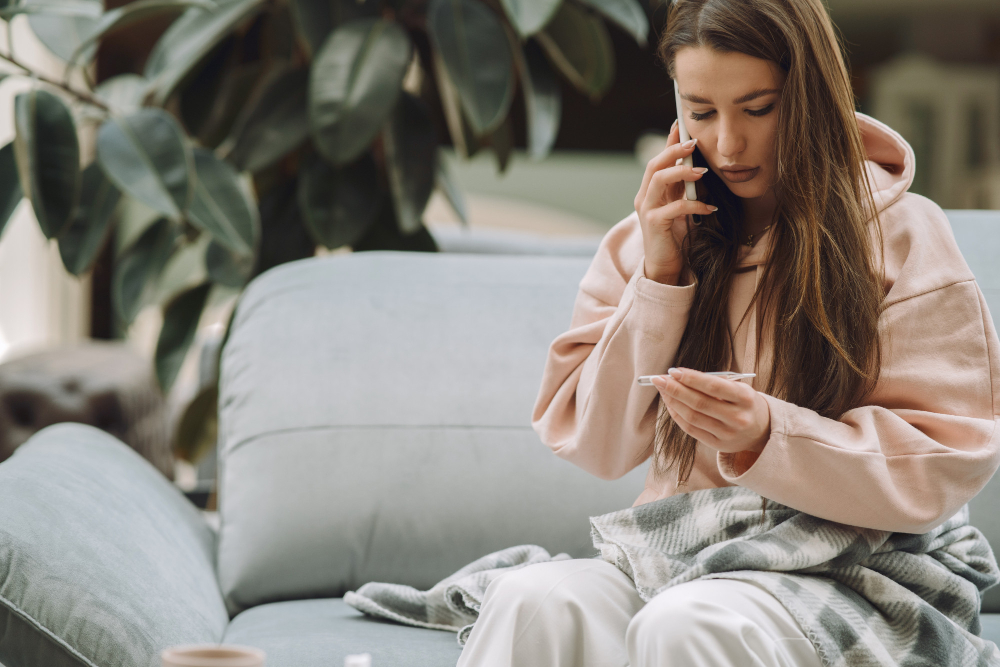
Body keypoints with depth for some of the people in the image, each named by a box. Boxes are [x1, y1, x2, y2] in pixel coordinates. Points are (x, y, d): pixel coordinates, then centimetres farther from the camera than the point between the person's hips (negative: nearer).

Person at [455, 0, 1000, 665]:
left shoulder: (901, 237, 0)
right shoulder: (650, 236, 11)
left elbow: (945, 468, -6)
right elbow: (595, 447, 7)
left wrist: (769, 437, -21)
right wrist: (658, 279, -4)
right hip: (677, 555, 3)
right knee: (531, 600, -30)